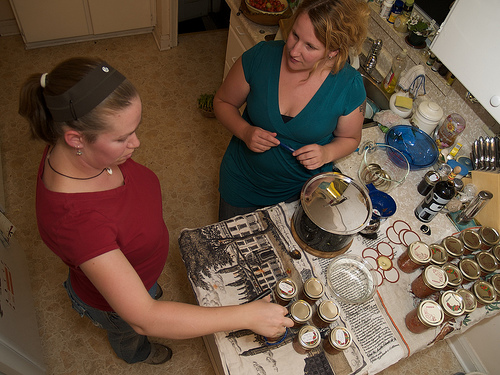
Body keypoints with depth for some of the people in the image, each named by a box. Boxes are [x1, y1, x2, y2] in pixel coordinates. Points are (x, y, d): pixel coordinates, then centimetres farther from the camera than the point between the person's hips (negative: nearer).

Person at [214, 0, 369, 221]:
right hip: (243, 182, 2)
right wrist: (245, 131, -26)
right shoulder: (261, 57, -21)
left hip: (302, 190, -1)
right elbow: (223, 102, -7)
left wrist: (326, 153, -25)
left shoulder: (349, 86, -22)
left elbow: (349, 138, -3)